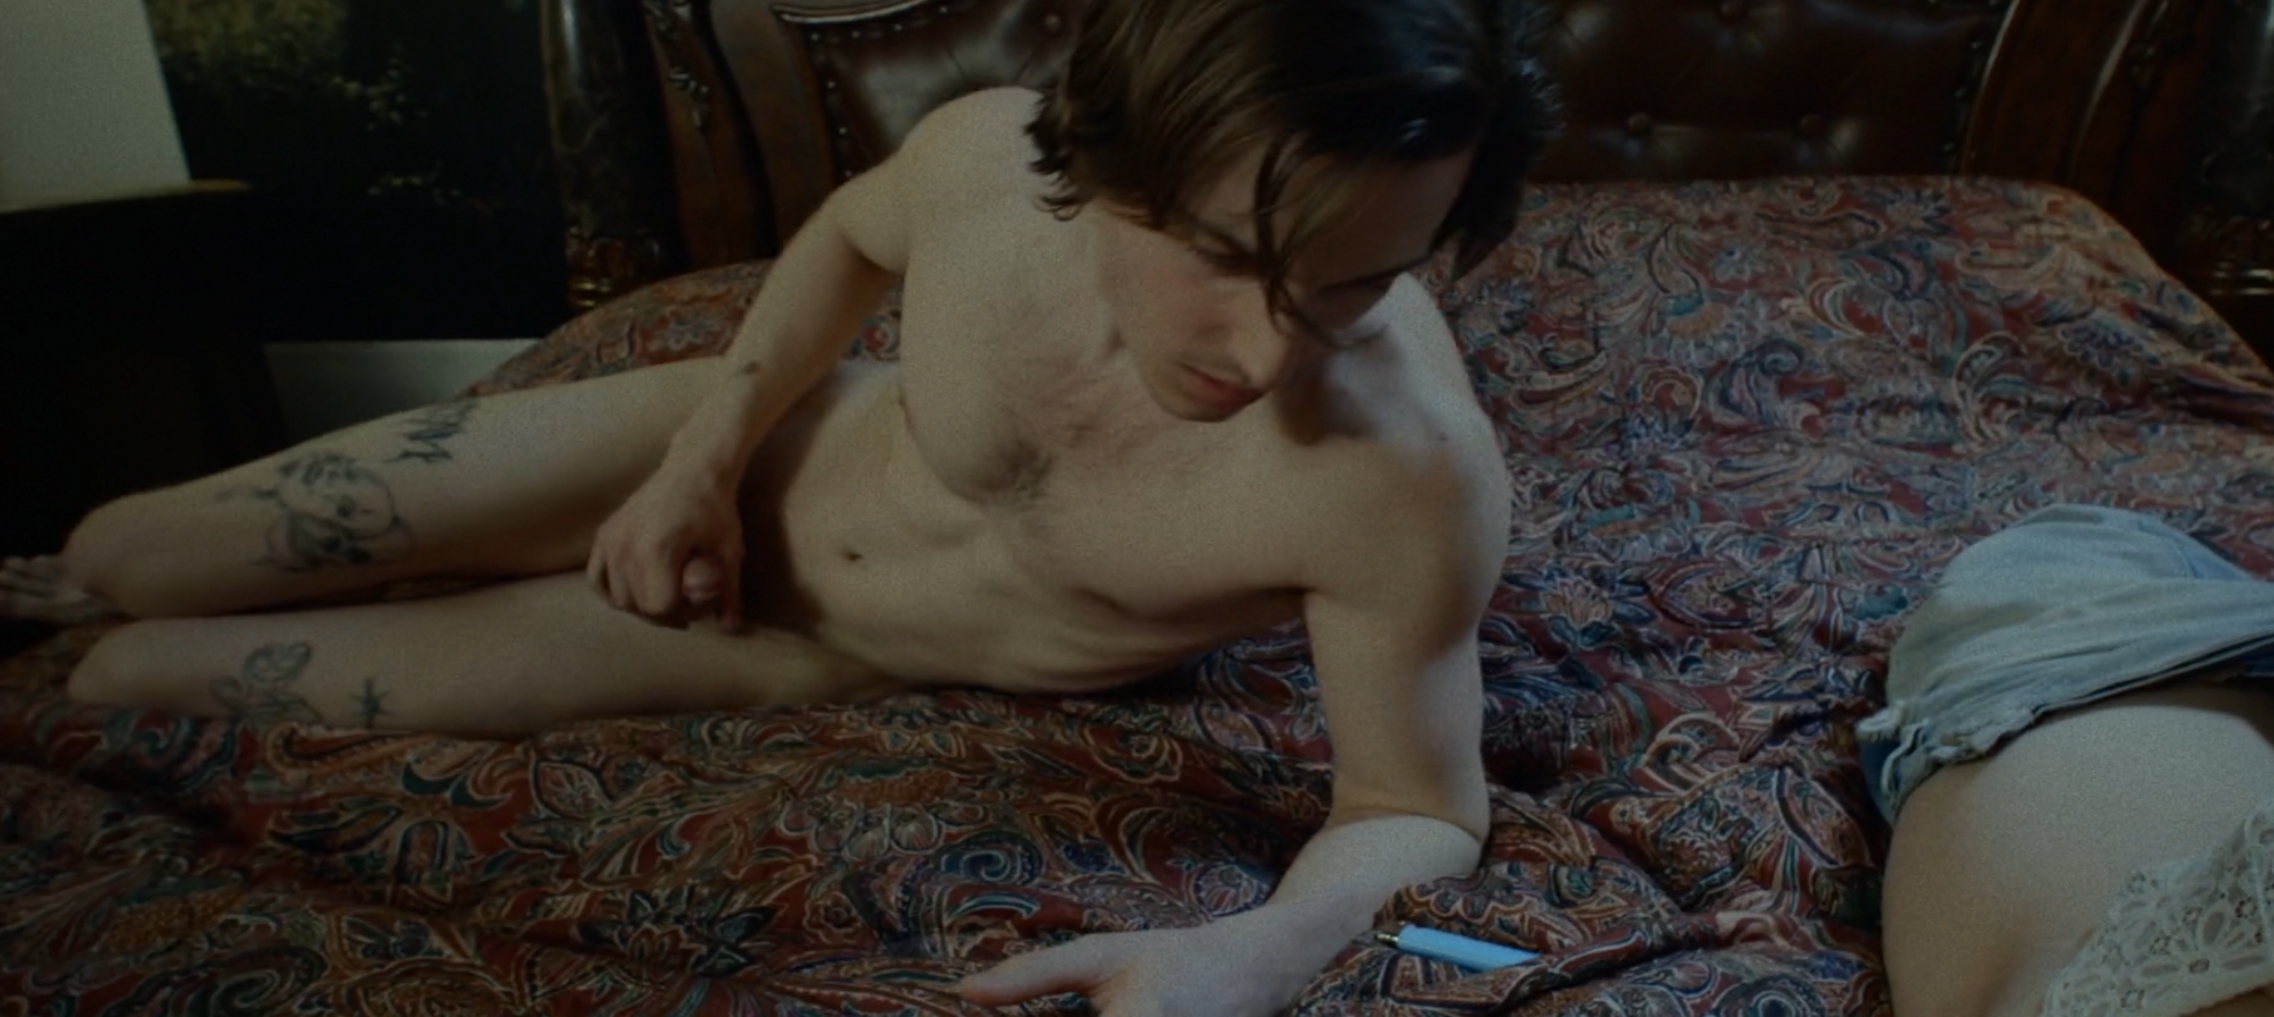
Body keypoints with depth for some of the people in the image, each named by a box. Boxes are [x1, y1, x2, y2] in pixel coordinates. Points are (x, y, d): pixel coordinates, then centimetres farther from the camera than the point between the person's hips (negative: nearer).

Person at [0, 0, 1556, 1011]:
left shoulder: (1408, 475, -38)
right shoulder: (987, 153, -26)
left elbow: (1420, 807, -25)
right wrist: (706, 450, -8)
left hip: (818, 647, -2)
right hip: (767, 451, 2)